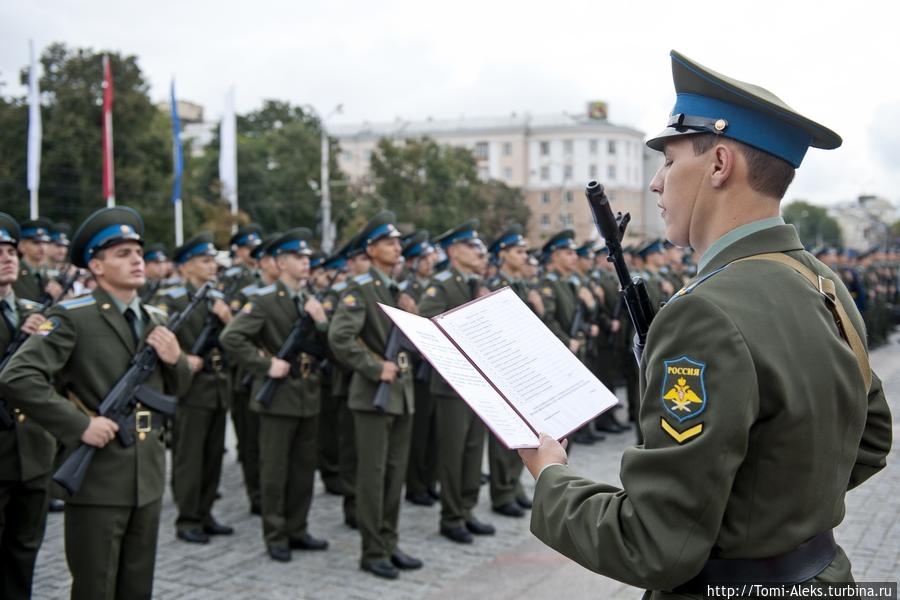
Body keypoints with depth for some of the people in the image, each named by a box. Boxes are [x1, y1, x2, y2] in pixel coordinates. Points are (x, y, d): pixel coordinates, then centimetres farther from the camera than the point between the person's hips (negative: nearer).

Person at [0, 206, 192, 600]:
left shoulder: (155, 318, 11)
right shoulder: (73, 317, -11)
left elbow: (175, 389, 18)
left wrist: (175, 359, -4)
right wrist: (80, 425, -22)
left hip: (148, 477, 6)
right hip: (97, 479, -6)